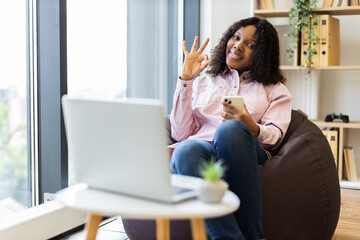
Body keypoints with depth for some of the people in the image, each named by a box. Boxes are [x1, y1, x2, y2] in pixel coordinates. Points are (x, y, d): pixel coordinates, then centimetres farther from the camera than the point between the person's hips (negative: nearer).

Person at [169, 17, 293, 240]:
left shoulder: (276, 91, 25)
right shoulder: (203, 83, 28)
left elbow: (275, 136, 6)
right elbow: (180, 133, 12)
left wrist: (252, 128, -18)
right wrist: (186, 79, 11)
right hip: (202, 147, 1)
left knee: (230, 129, -38)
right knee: (184, 151, -37)